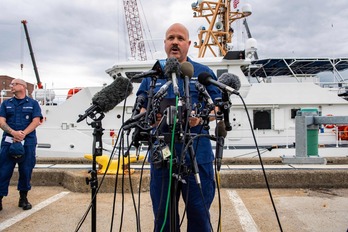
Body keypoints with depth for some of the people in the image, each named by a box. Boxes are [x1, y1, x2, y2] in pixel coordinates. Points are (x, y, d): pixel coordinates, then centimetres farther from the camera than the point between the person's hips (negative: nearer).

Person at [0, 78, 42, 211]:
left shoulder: (33, 103, 10)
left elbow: (36, 121, -1)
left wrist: (23, 133, -15)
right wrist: (13, 132, -15)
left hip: (28, 142, -1)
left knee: (26, 171, 4)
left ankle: (23, 198, 17)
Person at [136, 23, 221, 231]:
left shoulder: (204, 72, 9)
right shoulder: (152, 75, 15)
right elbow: (140, 109, 14)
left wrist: (201, 117, -15)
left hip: (197, 155, -2)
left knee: (199, 213, 4)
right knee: (162, 214, 10)